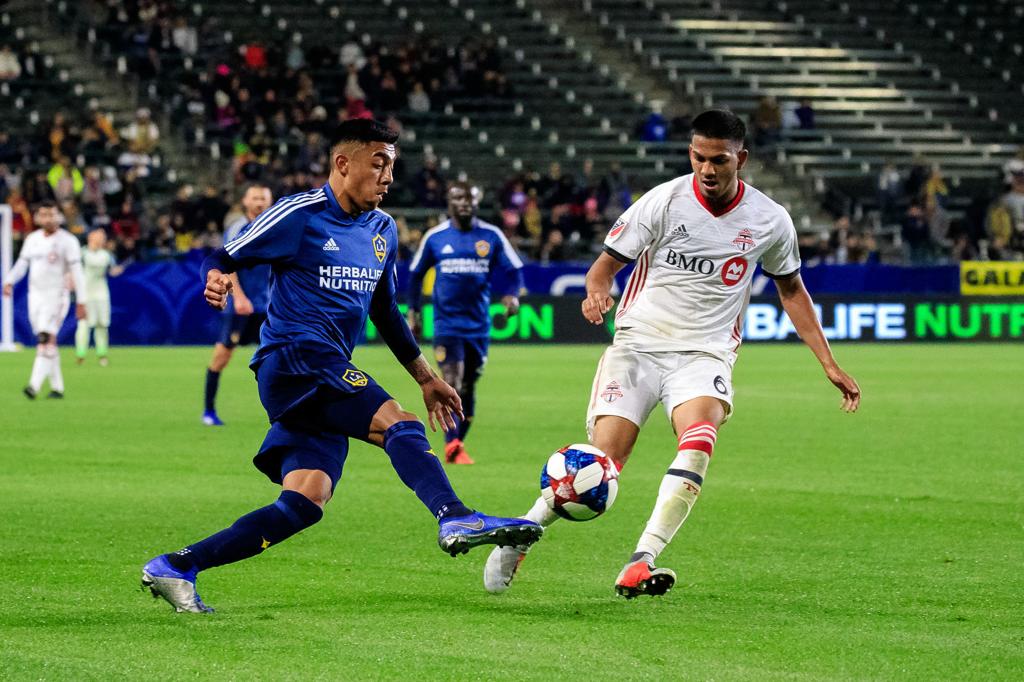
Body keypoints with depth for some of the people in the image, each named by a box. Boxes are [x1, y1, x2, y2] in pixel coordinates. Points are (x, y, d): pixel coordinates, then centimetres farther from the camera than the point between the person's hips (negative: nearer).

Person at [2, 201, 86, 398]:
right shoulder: (32, 239, 11)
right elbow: (22, 264, 13)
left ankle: (35, 385, -25)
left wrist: (81, 301, -11)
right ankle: (57, 387, 15)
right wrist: (9, 281, -7)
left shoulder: (67, 241, -6)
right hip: (35, 295, 6)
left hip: (56, 296, -6)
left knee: (46, 339, -17)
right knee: (47, 341, 7)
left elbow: (76, 272, -7)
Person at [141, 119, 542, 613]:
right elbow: (223, 258, -1)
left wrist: (425, 377, 27)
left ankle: (174, 568, -3)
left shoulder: (382, 230, 19)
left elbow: (385, 313, 29)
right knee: (399, 424, -26)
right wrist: (216, 279, -25)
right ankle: (455, 519, -44)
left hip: (329, 378, 8)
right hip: (293, 357, -8)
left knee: (305, 504, -6)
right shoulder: (300, 215, -4)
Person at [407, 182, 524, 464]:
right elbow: (416, 273, 13)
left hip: (478, 324, 2)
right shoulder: (435, 237, 2)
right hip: (446, 322, -2)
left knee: (468, 387, 9)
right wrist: (413, 311, 10)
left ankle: (458, 446, 21)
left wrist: (511, 295, -13)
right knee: (452, 382, -16)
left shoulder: (491, 236, 1)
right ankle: (452, 446, -18)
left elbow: (514, 269, 6)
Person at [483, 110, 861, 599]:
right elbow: (607, 262, 0)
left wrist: (830, 365, 13)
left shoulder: (769, 221, 1)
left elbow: (791, 289, 17)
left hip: (705, 352, 1)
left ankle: (640, 564, -36)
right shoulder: (664, 201, -6)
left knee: (698, 440, -31)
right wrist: (597, 292, -24)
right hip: (639, 342, -1)